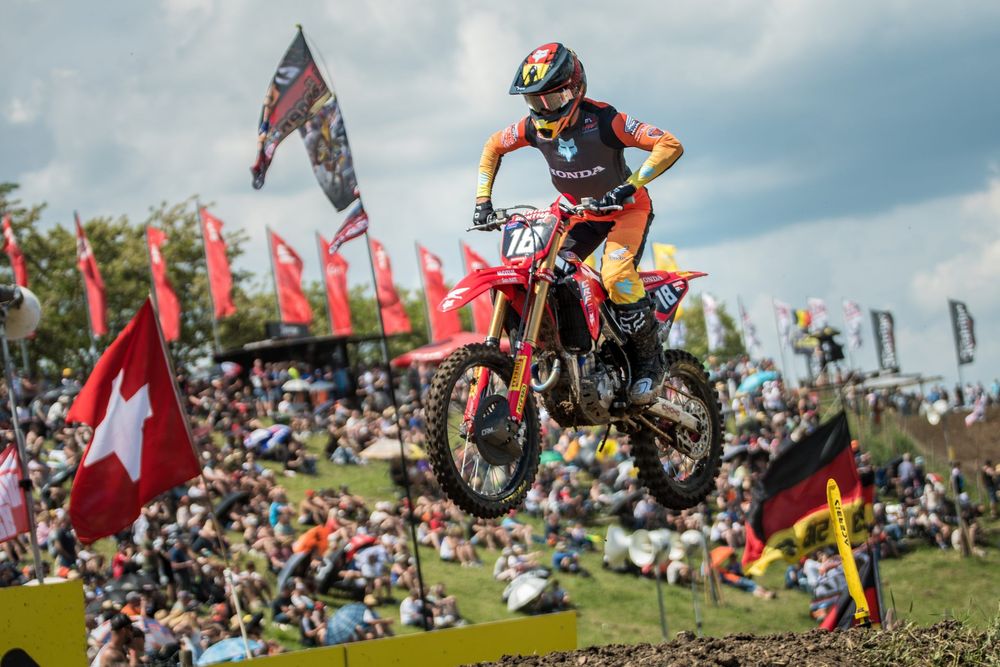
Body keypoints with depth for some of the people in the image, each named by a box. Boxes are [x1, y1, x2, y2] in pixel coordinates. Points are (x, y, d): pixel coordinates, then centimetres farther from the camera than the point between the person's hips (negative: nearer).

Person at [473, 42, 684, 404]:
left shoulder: (603, 121, -29)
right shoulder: (534, 127, -12)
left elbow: (671, 145, -33)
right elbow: (493, 146, 9)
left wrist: (629, 187, -42)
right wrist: (483, 199, -1)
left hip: (627, 208, -6)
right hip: (580, 213, 6)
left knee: (616, 275, -30)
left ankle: (649, 361, -15)